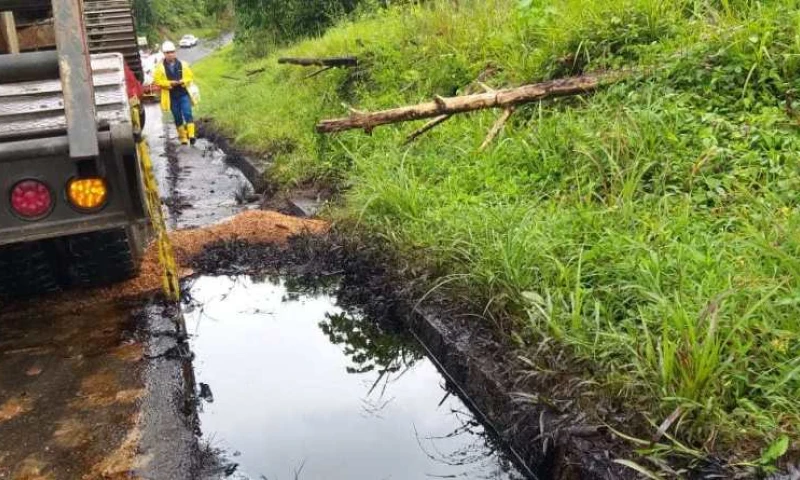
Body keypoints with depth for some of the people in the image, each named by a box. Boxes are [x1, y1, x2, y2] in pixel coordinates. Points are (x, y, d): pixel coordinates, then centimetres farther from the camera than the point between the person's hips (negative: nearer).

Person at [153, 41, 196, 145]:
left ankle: (191, 134, -15)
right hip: (171, 96, 0)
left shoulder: (183, 64, 3)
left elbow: (190, 77, 7)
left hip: (184, 94, 0)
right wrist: (170, 83, -16)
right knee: (177, 118, 7)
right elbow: (157, 81, -2)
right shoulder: (160, 67, -1)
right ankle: (183, 137, 14)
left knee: (187, 114, -13)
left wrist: (183, 81, -14)